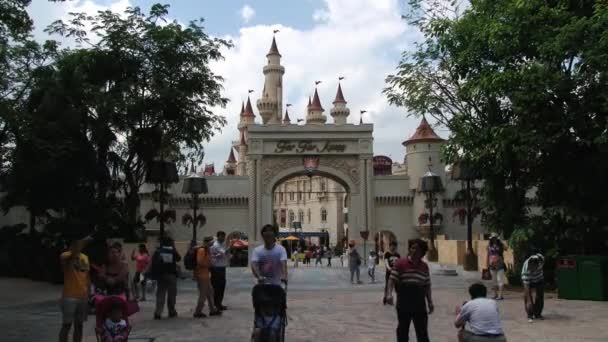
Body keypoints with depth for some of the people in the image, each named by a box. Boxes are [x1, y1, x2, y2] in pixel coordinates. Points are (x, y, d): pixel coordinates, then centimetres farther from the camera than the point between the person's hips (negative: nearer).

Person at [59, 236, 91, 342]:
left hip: (83, 297, 5)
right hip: (69, 297, -5)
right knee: (67, 325, -1)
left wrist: (89, 295, 12)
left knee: (79, 326, 11)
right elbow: (64, 257, -33)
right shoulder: (66, 256, -7)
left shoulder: (85, 257, 10)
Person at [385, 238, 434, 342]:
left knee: (422, 332, 7)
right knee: (403, 330, 9)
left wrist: (430, 302, 7)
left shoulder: (424, 266, 7)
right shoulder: (400, 263, -6)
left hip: (419, 304, 3)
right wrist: (389, 294, -25)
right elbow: (392, 280, -11)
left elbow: (427, 286, 12)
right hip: (404, 304, -3)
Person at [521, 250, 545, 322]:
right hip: (529, 281, -4)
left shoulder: (541, 258, -34)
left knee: (540, 296, 3)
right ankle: (530, 315, -3)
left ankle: (537, 314, 15)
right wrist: (529, 300, -37)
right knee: (527, 297, -13)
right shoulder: (526, 270, -41)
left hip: (539, 279, 4)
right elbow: (526, 287, -37)